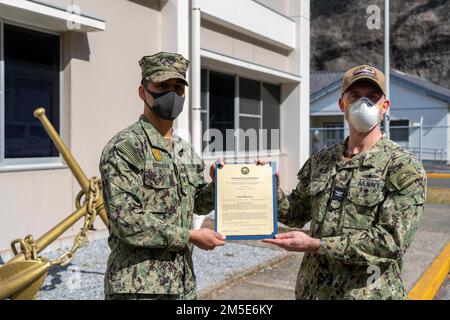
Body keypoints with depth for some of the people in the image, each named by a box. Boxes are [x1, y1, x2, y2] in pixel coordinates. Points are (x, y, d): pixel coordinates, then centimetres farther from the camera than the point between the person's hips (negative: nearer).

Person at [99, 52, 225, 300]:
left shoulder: (185, 150, 10)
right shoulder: (124, 147, -14)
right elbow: (127, 220, -21)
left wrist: (216, 183, -2)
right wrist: (190, 236, -16)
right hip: (139, 287, -7)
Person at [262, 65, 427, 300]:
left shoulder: (404, 167, -11)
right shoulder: (321, 160, 4)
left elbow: (392, 241, -19)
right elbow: (297, 214, 12)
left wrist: (316, 245, -22)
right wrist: (275, 193, -8)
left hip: (368, 292, -4)